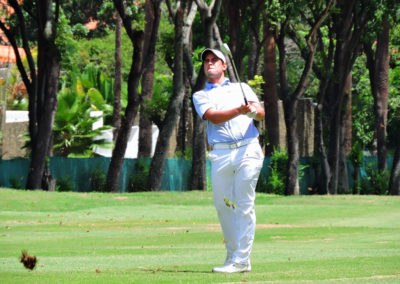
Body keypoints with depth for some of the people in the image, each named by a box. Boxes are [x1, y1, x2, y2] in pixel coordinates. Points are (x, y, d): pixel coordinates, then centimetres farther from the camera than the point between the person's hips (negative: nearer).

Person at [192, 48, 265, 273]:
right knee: (223, 206, 1)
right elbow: (213, 117, -4)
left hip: (248, 150, -1)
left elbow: (261, 113, 4)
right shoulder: (200, 96, 15)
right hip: (220, 155, 1)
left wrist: (254, 110, -20)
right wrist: (239, 111, -20)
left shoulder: (242, 88, 18)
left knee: (244, 205, -9)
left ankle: (241, 260, -12)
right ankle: (232, 254, 14)